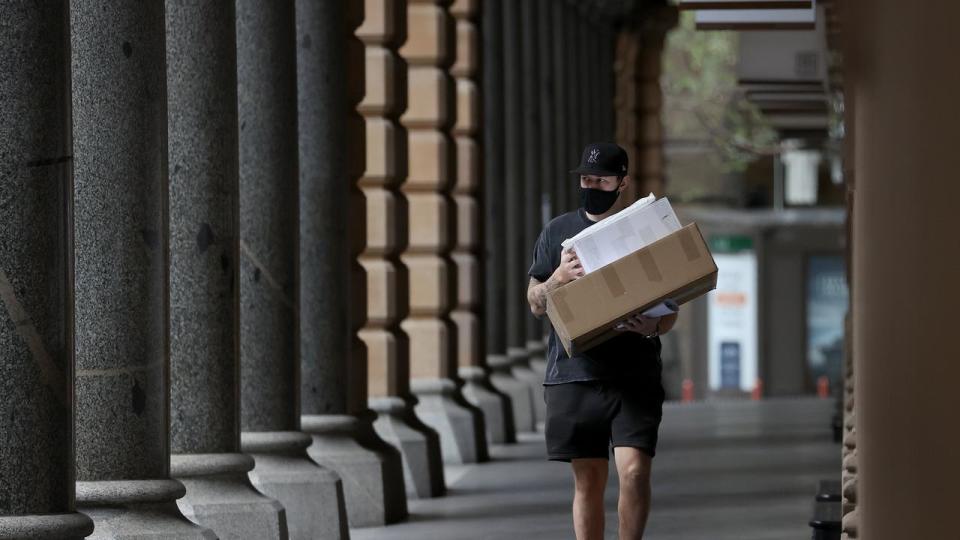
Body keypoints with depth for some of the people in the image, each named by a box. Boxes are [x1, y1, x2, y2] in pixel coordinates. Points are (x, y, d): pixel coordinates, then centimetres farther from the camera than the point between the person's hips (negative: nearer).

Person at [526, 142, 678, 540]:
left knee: (634, 471, -13)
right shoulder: (558, 232, 11)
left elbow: (671, 311, 8)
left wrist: (652, 327, -15)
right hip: (573, 373, 2)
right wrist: (558, 278, -10)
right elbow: (535, 304, 11)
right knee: (587, 479, 4)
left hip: (634, 376, -2)